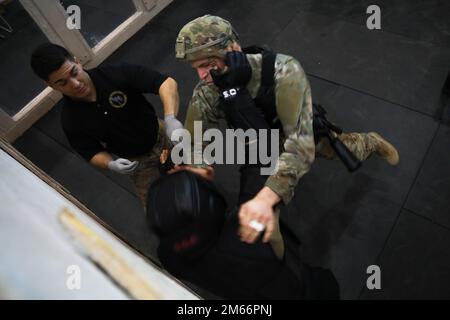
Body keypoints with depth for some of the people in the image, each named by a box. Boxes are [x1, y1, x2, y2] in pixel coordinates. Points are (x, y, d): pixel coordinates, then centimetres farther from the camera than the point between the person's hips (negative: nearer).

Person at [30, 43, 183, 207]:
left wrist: (170, 119, -47)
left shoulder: (115, 75, -25)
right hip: (137, 162, 1)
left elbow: (166, 82, -31)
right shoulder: (70, 118, -16)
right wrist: (111, 164, -29)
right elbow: (91, 152, -7)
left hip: (162, 136, 0)